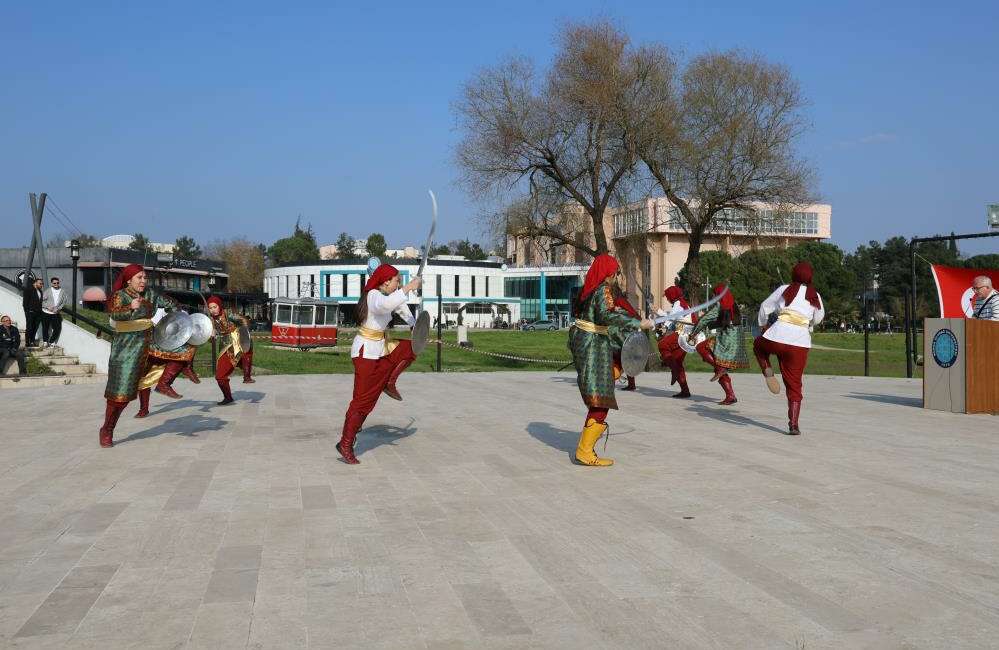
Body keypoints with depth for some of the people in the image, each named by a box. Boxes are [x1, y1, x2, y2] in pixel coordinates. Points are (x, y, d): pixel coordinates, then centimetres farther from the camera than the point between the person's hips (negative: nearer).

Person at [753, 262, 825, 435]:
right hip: (800, 344, 1)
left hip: (777, 338, -1)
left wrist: (763, 325, 30)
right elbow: (817, 318, 23)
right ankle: (793, 425, 5)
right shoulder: (815, 296, 10)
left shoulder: (785, 289, 6)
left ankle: (767, 371, 8)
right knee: (794, 385, 11)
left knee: (758, 345, 33)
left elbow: (765, 307, 13)